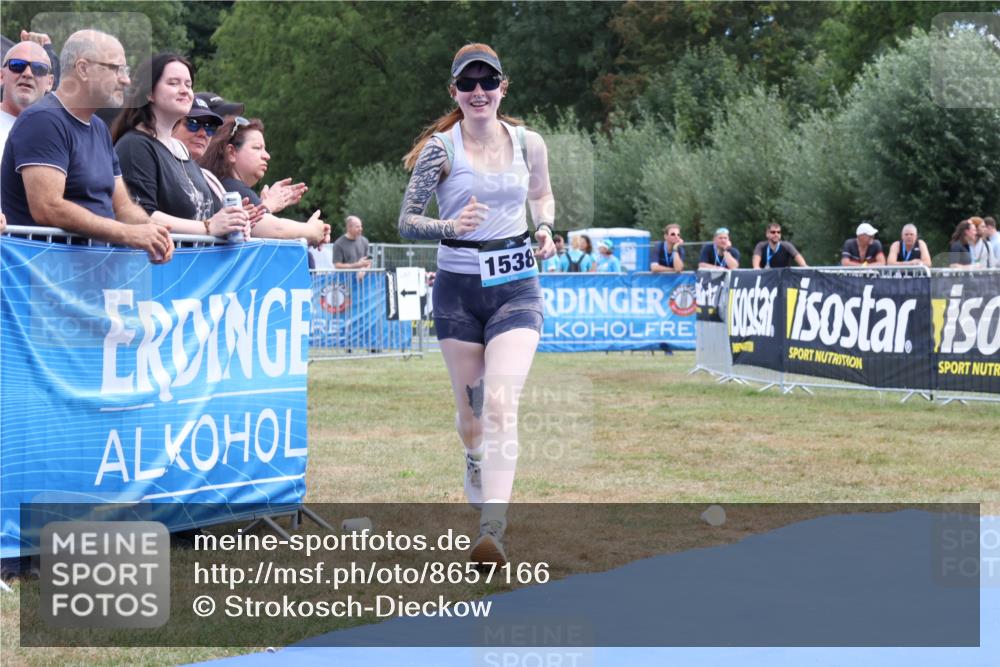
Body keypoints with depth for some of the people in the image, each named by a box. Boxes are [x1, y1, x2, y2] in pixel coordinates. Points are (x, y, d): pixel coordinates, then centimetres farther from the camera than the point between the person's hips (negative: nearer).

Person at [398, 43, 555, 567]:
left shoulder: (529, 144, 1)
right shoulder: (441, 147, -6)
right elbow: (405, 221, -5)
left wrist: (545, 229, 1)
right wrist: (451, 225, -24)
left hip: (515, 287, 0)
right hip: (458, 288, 0)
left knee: (501, 405, -16)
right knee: (469, 405, 11)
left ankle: (491, 533, -24)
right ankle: (475, 460, 47)